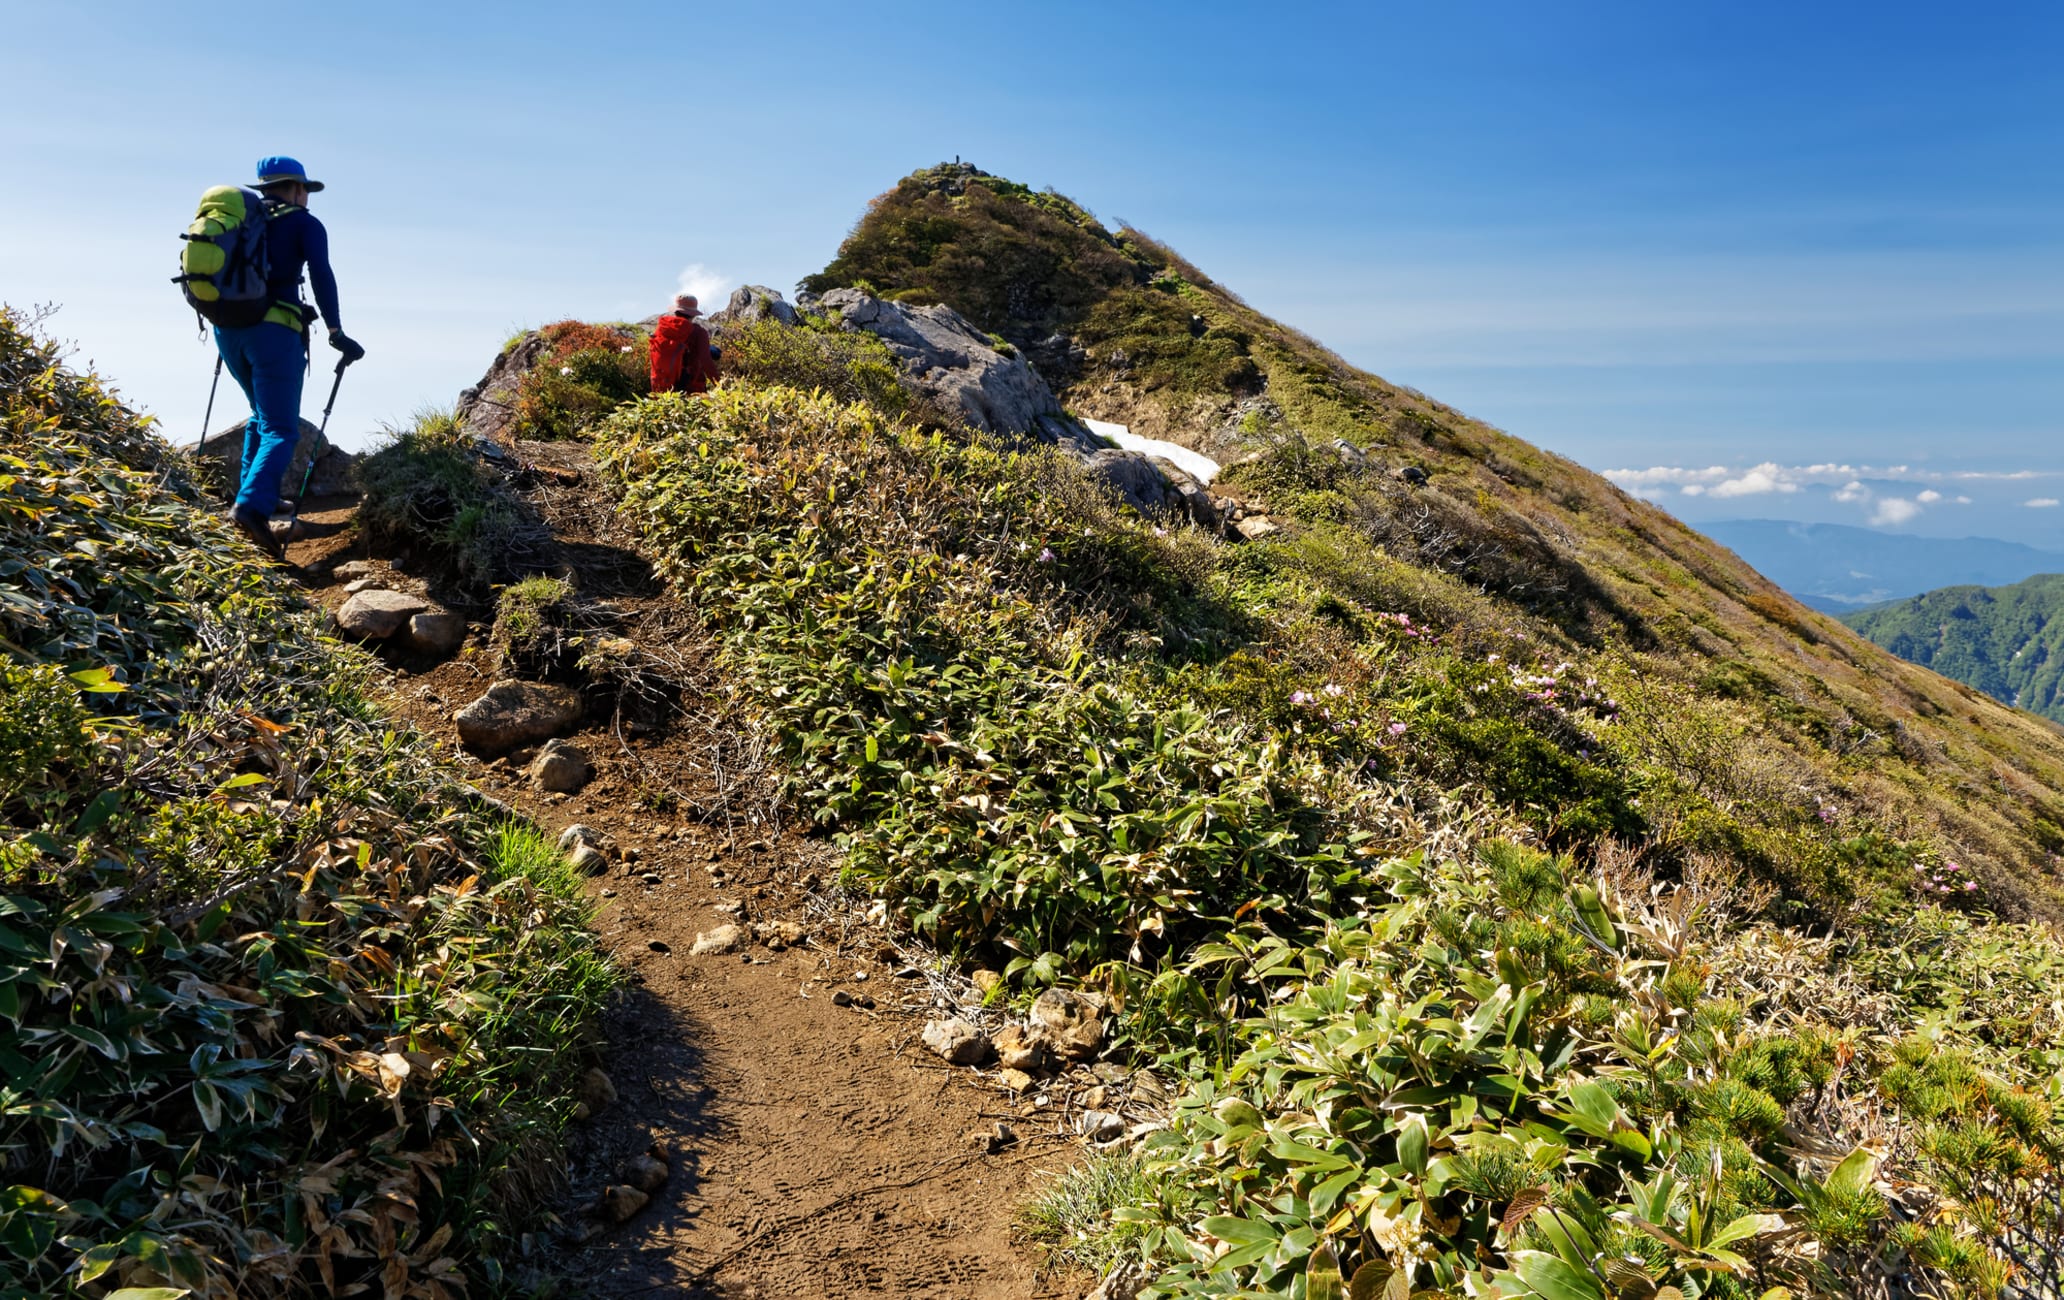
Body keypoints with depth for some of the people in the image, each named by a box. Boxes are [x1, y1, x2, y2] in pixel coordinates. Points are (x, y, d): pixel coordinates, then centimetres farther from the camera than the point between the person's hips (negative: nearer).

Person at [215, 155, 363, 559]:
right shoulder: (304, 224, 4)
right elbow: (321, 275, -11)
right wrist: (336, 332, -11)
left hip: (227, 328, 6)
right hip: (274, 331, -6)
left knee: (262, 416, 26)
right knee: (280, 429, -6)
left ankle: (253, 495, 21)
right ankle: (252, 505, -27)